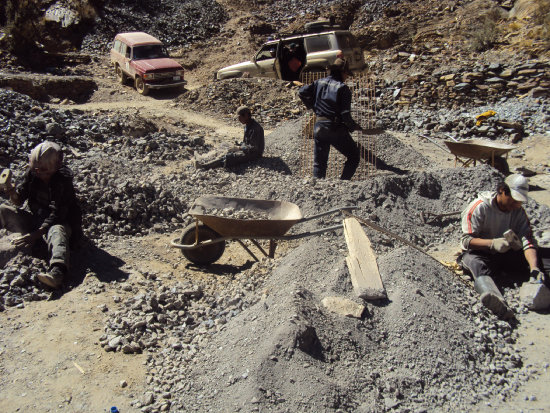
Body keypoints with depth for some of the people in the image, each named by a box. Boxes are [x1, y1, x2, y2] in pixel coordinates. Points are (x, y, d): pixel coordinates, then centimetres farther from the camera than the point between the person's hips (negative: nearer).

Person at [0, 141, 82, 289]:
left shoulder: (63, 181, -18)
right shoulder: (31, 174, -3)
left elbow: (56, 214, -23)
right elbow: (18, 201, 1)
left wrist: (36, 234, -31)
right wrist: (12, 192, -23)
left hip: (58, 221, -6)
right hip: (34, 218, 6)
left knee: (57, 231, -40)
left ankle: (56, 272, -65)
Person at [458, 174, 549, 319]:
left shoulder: (519, 211, 3)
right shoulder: (479, 207, -12)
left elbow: (528, 242, -9)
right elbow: (466, 240, -16)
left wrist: (534, 268, -27)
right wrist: (492, 243, -33)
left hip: (507, 253, 7)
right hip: (479, 253, -7)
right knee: (480, 268, -41)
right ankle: (499, 304, -69)